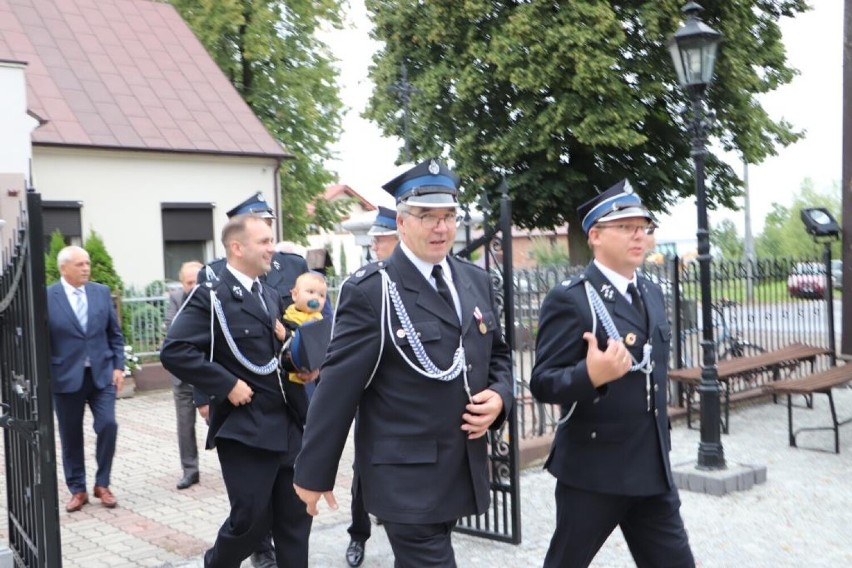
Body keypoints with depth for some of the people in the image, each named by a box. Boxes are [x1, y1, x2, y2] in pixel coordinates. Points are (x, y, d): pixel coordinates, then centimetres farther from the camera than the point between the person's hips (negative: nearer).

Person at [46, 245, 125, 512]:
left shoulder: (102, 292, 5)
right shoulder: (47, 297, -6)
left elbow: (115, 333, 9)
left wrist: (118, 366, 2)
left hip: (102, 373, 2)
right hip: (66, 377, -2)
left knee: (108, 426, -7)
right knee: (71, 436, 7)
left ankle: (102, 484, 11)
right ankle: (77, 489, 22)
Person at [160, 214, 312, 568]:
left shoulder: (271, 296, 14)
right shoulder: (211, 296, -11)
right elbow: (174, 352, -21)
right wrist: (227, 385, -20)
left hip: (288, 424, 7)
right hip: (245, 428, -7)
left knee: (295, 517, 11)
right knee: (251, 519, 0)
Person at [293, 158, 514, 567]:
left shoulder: (476, 281, 8)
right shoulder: (369, 291, -13)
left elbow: (497, 355, 18)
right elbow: (338, 387, -13)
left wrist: (498, 397, -4)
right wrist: (314, 472, -10)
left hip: (465, 471, 7)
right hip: (406, 475, -6)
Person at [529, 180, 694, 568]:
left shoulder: (651, 293, 10)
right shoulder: (569, 300, -15)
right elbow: (542, 384, -18)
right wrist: (591, 375, -37)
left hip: (652, 468, 7)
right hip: (592, 469, -6)